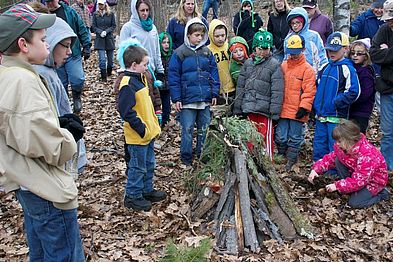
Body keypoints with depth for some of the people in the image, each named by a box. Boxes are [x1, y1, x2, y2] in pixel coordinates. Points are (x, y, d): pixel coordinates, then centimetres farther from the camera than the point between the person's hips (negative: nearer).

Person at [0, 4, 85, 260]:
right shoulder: (23, 81, -22)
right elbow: (47, 145, -28)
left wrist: (61, 125, 4)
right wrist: (70, 136, -8)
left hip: (27, 184, 10)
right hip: (46, 190, -10)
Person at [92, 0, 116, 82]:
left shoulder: (111, 14, 0)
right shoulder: (95, 14, 2)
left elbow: (114, 26, 1)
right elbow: (94, 27, 3)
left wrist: (106, 31, -13)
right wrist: (100, 32, -14)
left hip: (109, 38, 1)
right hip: (99, 39, -1)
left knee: (110, 58, 10)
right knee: (102, 59, -8)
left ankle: (109, 72, 34)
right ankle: (103, 77, 0)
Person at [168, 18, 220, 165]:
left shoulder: (207, 52, 7)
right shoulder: (180, 53, -4)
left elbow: (214, 74, 11)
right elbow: (173, 76, -5)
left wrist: (214, 93, 4)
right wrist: (176, 98, -9)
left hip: (205, 99, 4)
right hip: (187, 99, -4)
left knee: (204, 128, 13)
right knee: (187, 129, 4)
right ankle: (186, 157, 18)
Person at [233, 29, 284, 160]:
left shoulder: (274, 65, -4)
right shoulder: (248, 63, 10)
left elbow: (277, 90, -8)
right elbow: (240, 86, 12)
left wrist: (274, 111, -14)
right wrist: (238, 108, 9)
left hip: (264, 109, -5)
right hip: (249, 108, 5)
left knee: (266, 137, -2)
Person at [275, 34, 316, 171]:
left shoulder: (307, 68, -5)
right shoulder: (283, 66, 10)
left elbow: (309, 91, -9)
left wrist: (304, 107, -14)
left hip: (297, 111, -4)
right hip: (283, 109, 4)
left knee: (295, 138, 7)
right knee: (280, 136, 8)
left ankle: (291, 160, 20)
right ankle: (281, 154, 29)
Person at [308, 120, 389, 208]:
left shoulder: (367, 155, -37)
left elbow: (359, 180, -35)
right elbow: (330, 158, -2)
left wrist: (337, 186, -32)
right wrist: (316, 169, -18)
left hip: (373, 181, -7)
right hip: (356, 174, 7)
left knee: (354, 203, -19)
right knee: (338, 160, -13)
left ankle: (382, 194, 5)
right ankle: (348, 189, -3)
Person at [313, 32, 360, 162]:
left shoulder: (347, 69, -10)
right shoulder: (325, 67, 11)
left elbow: (354, 92, -15)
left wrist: (337, 102, -16)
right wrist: (315, 105, 10)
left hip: (336, 116, -7)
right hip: (321, 115, 7)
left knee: (334, 147, 0)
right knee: (319, 145, 15)